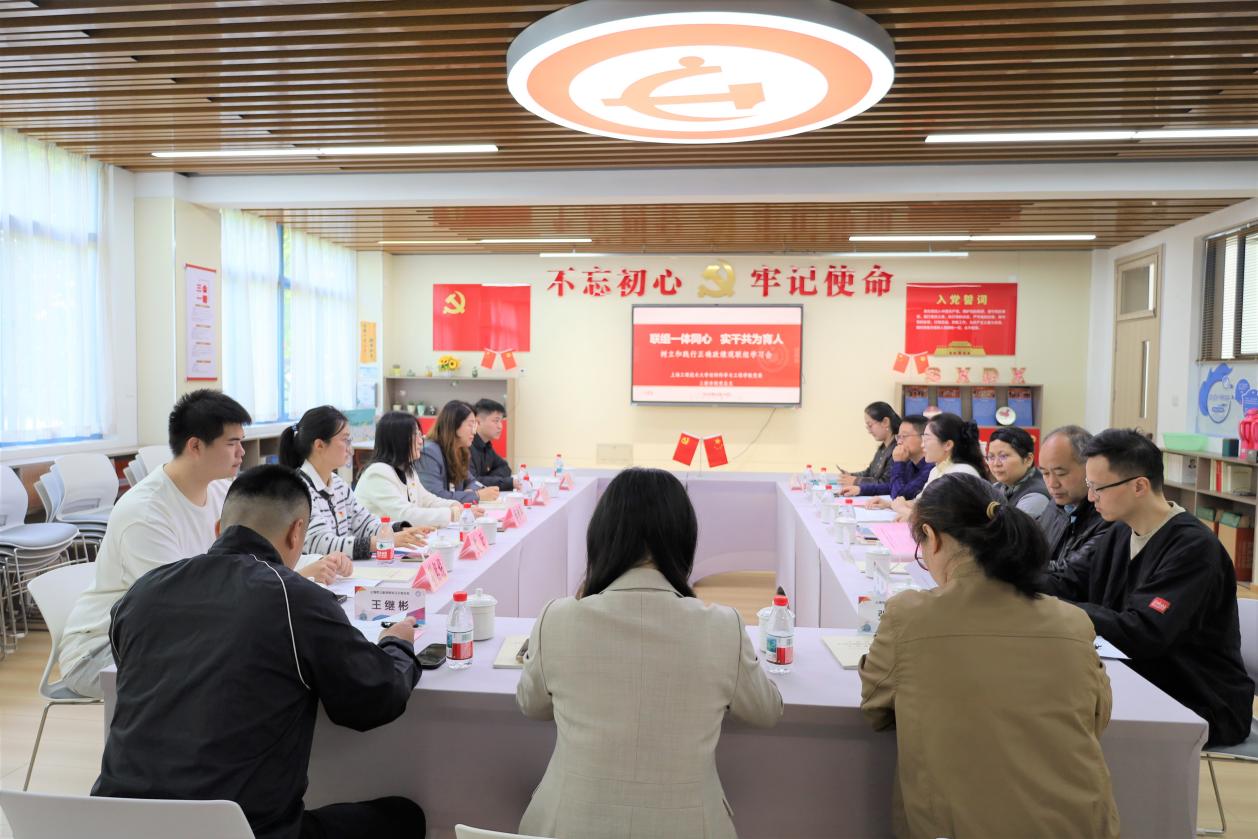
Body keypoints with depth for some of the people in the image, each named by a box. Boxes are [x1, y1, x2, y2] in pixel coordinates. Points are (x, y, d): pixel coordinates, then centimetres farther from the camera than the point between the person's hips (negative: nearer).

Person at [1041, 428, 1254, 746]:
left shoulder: (1193, 547, -23)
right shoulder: (1122, 533, 5)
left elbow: (1143, 635, -31)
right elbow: (1070, 583, 5)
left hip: (1202, 707, -7)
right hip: (1143, 684, 7)